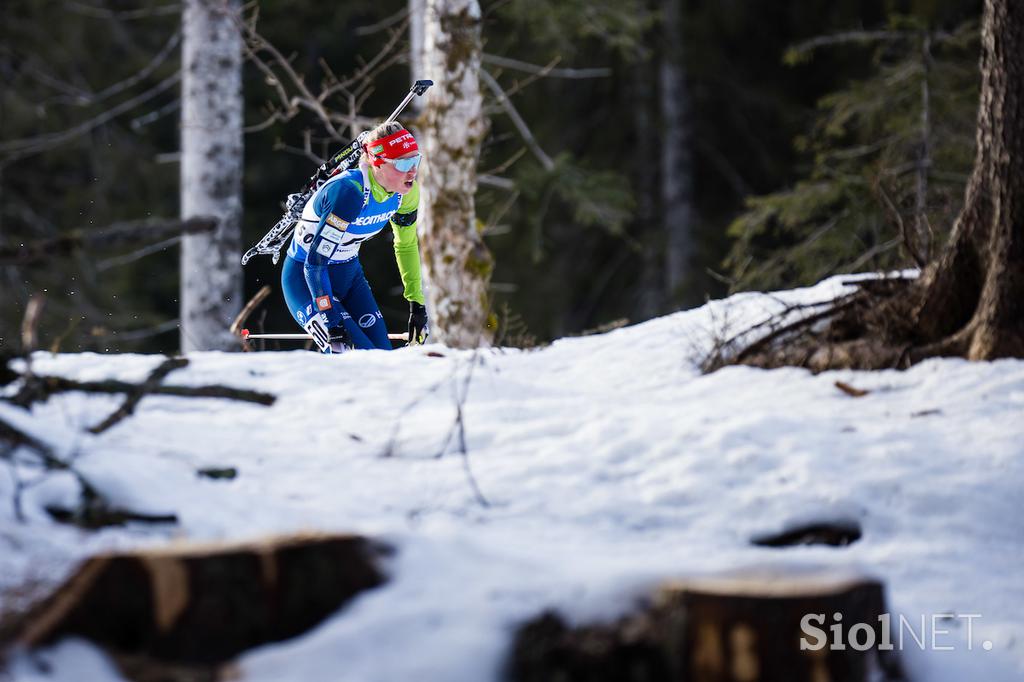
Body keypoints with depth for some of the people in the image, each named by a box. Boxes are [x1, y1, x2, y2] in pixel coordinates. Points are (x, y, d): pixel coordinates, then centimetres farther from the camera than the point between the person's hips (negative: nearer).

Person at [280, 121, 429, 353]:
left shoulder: (406, 192, -9)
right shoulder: (349, 192, -33)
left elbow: (406, 245, 10)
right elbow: (314, 263, -31)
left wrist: (417, 303, 10)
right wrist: (332, 323, -33)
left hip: (349, 273, 8)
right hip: (305, 279, -7)